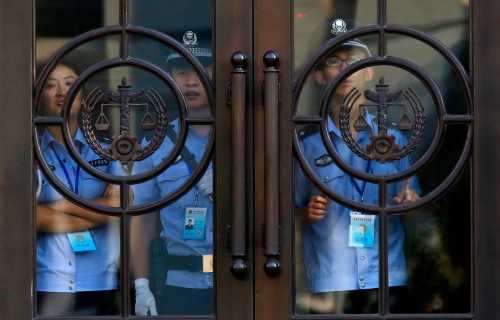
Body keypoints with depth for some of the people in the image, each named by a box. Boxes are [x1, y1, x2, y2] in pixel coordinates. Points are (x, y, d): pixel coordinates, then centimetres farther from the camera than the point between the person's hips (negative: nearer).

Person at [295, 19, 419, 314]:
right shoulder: (308, 143, 4)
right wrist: (309, 214, -12)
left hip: (388, 277, 1)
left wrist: (409, 202, -6)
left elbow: (411, 205, 15)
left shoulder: (393, 139, 9)